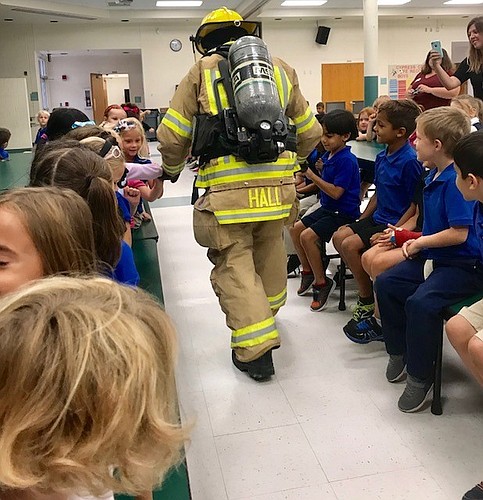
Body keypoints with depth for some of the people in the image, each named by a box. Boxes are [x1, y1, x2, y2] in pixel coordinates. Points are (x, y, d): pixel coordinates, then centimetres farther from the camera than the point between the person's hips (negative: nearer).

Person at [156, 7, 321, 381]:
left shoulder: (201, 73, 7)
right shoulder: (281, 69, 17)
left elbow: (171, 137, 3)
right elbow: (310, 133, 20)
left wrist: (172, 170, 23)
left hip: (228, 187, -4)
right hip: (278, 182, 4)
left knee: (233, 263, 4)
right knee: (270, 249, 23)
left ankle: (255, 349, 0)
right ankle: (266, 311, 44)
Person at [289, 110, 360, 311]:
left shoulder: (347, 160, -20)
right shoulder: (328, 156, 7)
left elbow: (336, 192, -25)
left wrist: (312, 175, -23)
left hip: (344, 213, -10)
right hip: (328, 208, 10)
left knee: (308, 236, -22)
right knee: (295, 229, 9)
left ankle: (321, 282, -7)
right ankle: (308, 272, 21)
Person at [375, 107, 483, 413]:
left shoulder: (456, 180, -22)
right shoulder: (435, 175, 8)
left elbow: (458, 233, -25)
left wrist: (421, 242, -11)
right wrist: (418, 242, 4)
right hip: (434, 257, 10)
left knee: (420, 303, -29)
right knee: (386, 284, 6)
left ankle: (420, 377, -10)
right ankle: (399, 352, 20)